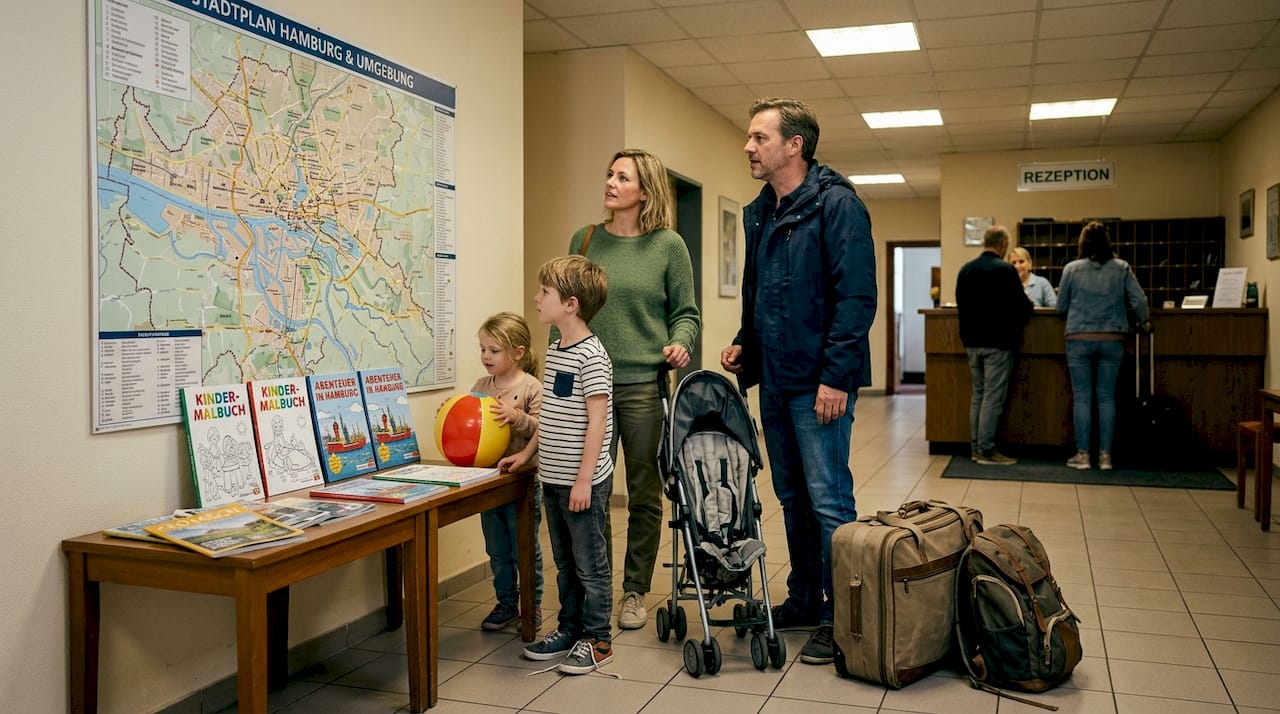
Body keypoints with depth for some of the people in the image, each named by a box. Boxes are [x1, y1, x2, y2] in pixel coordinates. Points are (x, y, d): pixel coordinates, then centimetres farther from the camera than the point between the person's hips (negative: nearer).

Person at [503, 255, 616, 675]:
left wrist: (584, 479, -21)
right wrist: (527, 453, 22)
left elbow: (596, 420, -19)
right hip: (553, 479, 9)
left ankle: (597, 640, 16)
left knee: (590, 564, 4)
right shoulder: (554, 351, 10)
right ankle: (569, 629, 31)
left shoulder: (591, 356, -17)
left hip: (583, 482, -9)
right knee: (565, 562, 18)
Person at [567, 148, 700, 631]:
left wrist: (679, 343, -15)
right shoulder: (585, 241, 7)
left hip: (644, 385, -2)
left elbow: (685, 313, 5)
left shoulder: (668, 245, 0)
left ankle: (635, 592, 21)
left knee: (644, 494, 7)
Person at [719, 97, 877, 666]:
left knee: (828, 501, -3)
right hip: (774, 379, 8)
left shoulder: (835, 204, -11)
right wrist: (744, 344, 11)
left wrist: (836, 375, -21)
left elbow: (857, 296, -17)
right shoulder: (758, 214, 14)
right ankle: (804, 601, 28)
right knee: (792, 498, 15)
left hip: (819, 382, -8)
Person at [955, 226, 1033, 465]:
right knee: (993, 397, -2)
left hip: (972, 342, 6)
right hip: (998, 343, -6)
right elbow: (1022, 308, -11)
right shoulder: (1006, 271, -13)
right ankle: (986, 450, 0)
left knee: (977, 394, 14)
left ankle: (975, 447, 16)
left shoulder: (965, 270, 6)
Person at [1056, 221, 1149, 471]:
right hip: (1112, 339, 1)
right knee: (1107, 397, 7)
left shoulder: (1072, 269, -2)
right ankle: (1105, 455, 9)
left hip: (1079, 339, -1)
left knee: (1082, 397, 4)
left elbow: (1061, 305, 4)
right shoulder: (1121, 268, 0)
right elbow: (1139, 301, -1)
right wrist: (1143, 321, 18)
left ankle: (1083, 454, 6)